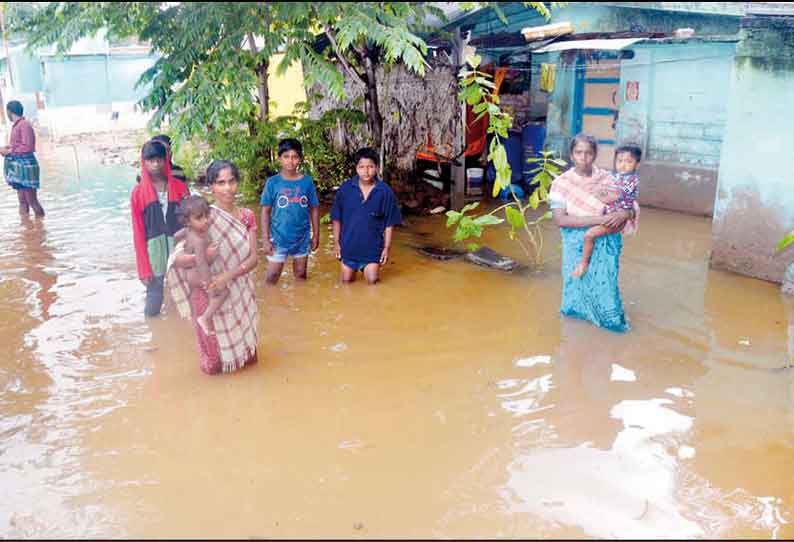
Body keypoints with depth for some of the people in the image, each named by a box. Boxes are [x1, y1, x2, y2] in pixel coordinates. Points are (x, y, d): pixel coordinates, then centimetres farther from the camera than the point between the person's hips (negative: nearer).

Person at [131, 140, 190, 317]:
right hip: (154, 252, -1)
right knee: (153, 303, 4)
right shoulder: (139, 192, -1)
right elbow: (138, 232, -1)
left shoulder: (180, 187, 2)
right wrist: (144, 269, -5)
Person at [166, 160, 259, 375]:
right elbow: (176, 258, -15)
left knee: (241, 341, 15)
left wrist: (229, 275, -23)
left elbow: (253, 258, -6)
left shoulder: (246, 216, 1)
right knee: (217, 343, 10)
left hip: (240, 293, 3)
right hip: (210, 295, -3)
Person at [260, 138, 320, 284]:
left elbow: (314, 209, 4)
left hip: (302, 238, 2)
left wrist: (316, 235, 4)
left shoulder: (307, 181, -3)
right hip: (279, 238, -2)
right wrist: (265, 239, -7)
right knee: (272, 277, 4)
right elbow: (266, 212, -4)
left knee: (301, 275, 16)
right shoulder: (273, 182, -7)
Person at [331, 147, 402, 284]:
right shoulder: (345, 189, -9)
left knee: (372, 281, 5)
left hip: (372, 247, -1)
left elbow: (389, 224, -4)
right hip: (348, 245, 1)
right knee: (346, 281, 15)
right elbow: (337, 218, 0)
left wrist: (387, 248, -4)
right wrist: (336, 242, 1)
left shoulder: (385, 192, -11)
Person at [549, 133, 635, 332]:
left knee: (604, 285, -3)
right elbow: (559, 219, -16)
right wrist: (597, 219, -22)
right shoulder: (561, 182, -6)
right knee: (579, 284, 2)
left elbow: (631, 207, 5)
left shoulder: (607, 179, 0)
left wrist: (624, 214, -20)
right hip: (577, 245, -1)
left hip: (606, 244, 1)